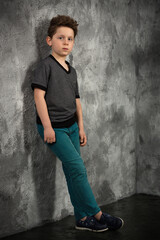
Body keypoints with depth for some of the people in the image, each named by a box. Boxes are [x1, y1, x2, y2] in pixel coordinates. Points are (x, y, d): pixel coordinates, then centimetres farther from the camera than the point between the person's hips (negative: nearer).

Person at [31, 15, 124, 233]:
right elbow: (39, 95, -14)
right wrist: (47, 126, -18)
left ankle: (83, 218, 15)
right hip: (53, 127, -7)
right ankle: (97, 214, -5)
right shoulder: (45, 65, -7)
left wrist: (81, 128, 13)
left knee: (73, 173, 9)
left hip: (71, 126, 7)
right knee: (77, 167, -13)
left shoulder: (72, 71, 14)